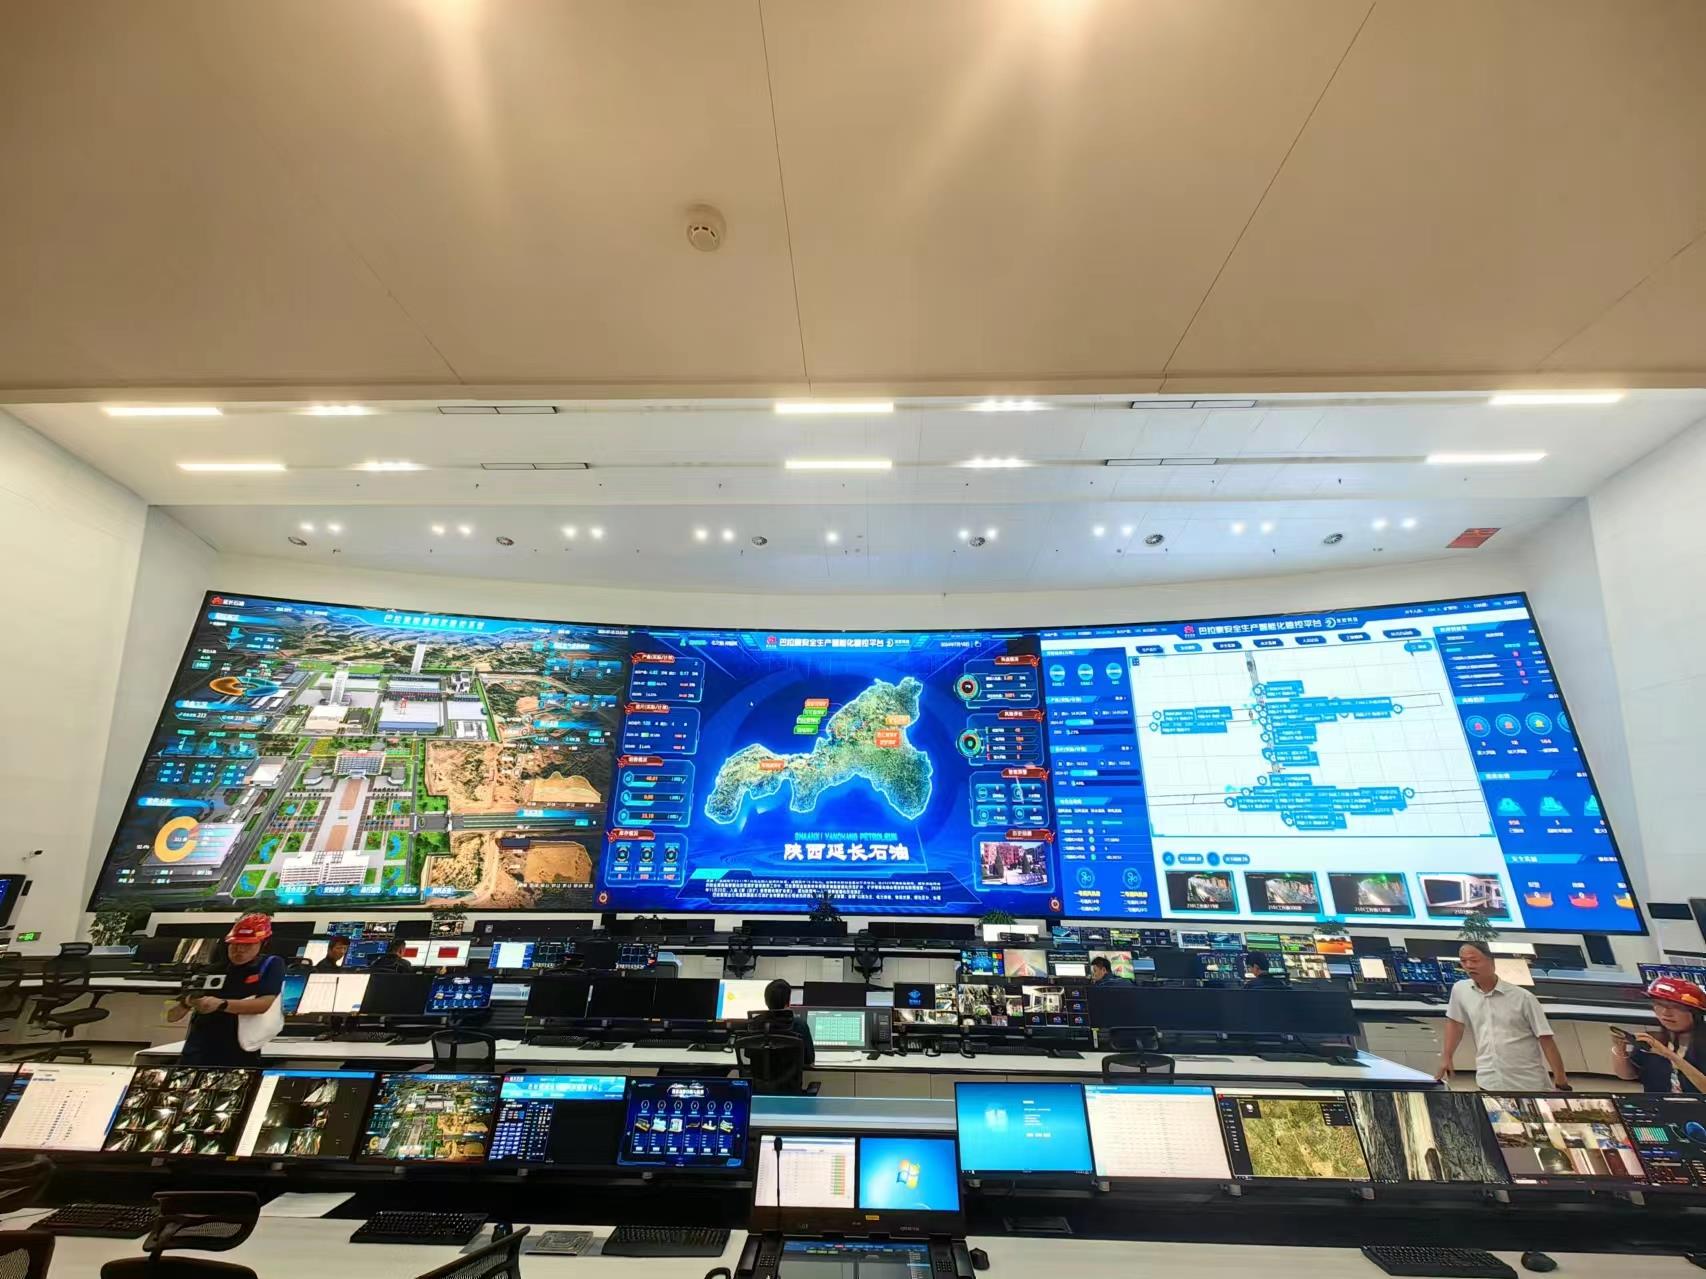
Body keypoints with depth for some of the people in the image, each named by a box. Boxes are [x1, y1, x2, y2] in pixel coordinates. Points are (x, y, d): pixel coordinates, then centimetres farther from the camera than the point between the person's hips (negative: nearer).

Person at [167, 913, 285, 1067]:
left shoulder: (271, 965, -1)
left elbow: (265, 1003, -15)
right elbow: (171, 1016, 11)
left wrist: (221, 1004, -22)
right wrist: (186, 1002, -12)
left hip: (240, 1057, -3)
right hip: (196, 1057, 3)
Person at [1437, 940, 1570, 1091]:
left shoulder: (1522, 997, -12)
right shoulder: (1460, 990, -3)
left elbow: (1545, 1038, -10)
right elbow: (1455, 1021, 10)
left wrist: (1562, 1082, -13)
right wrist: (1447, 1057, 9)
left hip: (1527, 1083, -2)